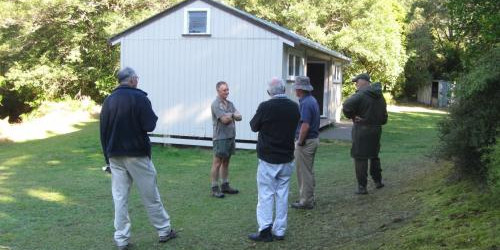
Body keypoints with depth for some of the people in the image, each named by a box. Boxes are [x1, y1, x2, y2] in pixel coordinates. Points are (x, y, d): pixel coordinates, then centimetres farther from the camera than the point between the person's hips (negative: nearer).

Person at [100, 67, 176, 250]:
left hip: (115, 156, 4)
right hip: (137, 155, -4)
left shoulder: (108, 101, 7)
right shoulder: (139, 97, -10)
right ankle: (164, 231, 18)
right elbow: (149, 126, -15)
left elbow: (103, 132, 11)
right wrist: (152, 116, 6)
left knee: (120, 197, 6)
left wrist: (107, 156, 17)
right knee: (150, 195, 7)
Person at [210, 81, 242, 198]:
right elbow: (225, 120, -18)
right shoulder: (216, 104, -10)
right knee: (217, 163, -3)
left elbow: (239, 117, 5)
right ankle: (215, 188, 3)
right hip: (220, 137, -7)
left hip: (230, 136, 8)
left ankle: (225, 186, 22)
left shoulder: (230, 104, 13)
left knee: (226, 162, 14)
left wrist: (230, 115, -13)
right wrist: (232, 115, 1)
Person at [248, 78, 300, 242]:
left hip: (268, 159, -4)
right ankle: (279, 231, 14)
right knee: (282, 194, 10)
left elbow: (254, 127, -1)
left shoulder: (265, 107, -17)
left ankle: (265, 229, -1)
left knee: (266, 194, 3)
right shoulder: (294, 107, -1)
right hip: (287, 159, 4)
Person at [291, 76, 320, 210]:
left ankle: (306, 201, 8)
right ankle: (309, 198, 28)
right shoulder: (313, 100, 10)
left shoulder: (305, 103, -21)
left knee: (304, 172, 0)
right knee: (309, 171, 18)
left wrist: (300, 142, -17)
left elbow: (305, 125, -28)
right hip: (314, 139, 10)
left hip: (306, 141, -10)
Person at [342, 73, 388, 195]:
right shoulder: (380, 96, 11)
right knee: (374, 155, 23)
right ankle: (378, 181, 31)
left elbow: (346, 107, -27)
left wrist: (351, 116, -10)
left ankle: (362, 187, 2)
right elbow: (384, 117, 16)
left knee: (360, 158, -1)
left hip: (362, 130, -8)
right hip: (376, 130, 8)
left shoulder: (361, 94, -16)